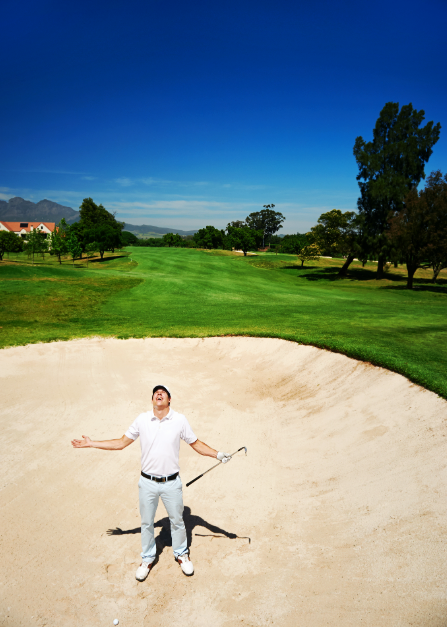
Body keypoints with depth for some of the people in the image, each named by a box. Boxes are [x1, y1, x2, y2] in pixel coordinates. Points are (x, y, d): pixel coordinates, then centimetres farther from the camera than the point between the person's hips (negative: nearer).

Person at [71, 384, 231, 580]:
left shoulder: (180, 420, -8)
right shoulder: (142, 420, -5)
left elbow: (196, 443, 1)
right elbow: (121, 443, 3)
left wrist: (218, 454, -10)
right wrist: (91, 444, 1)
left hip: (172, 483, -1)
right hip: (147, 483, 1)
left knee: (177, 520, 15)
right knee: (146, 523, 17)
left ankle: (181, 554, 41)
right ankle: (147, 558, 41)